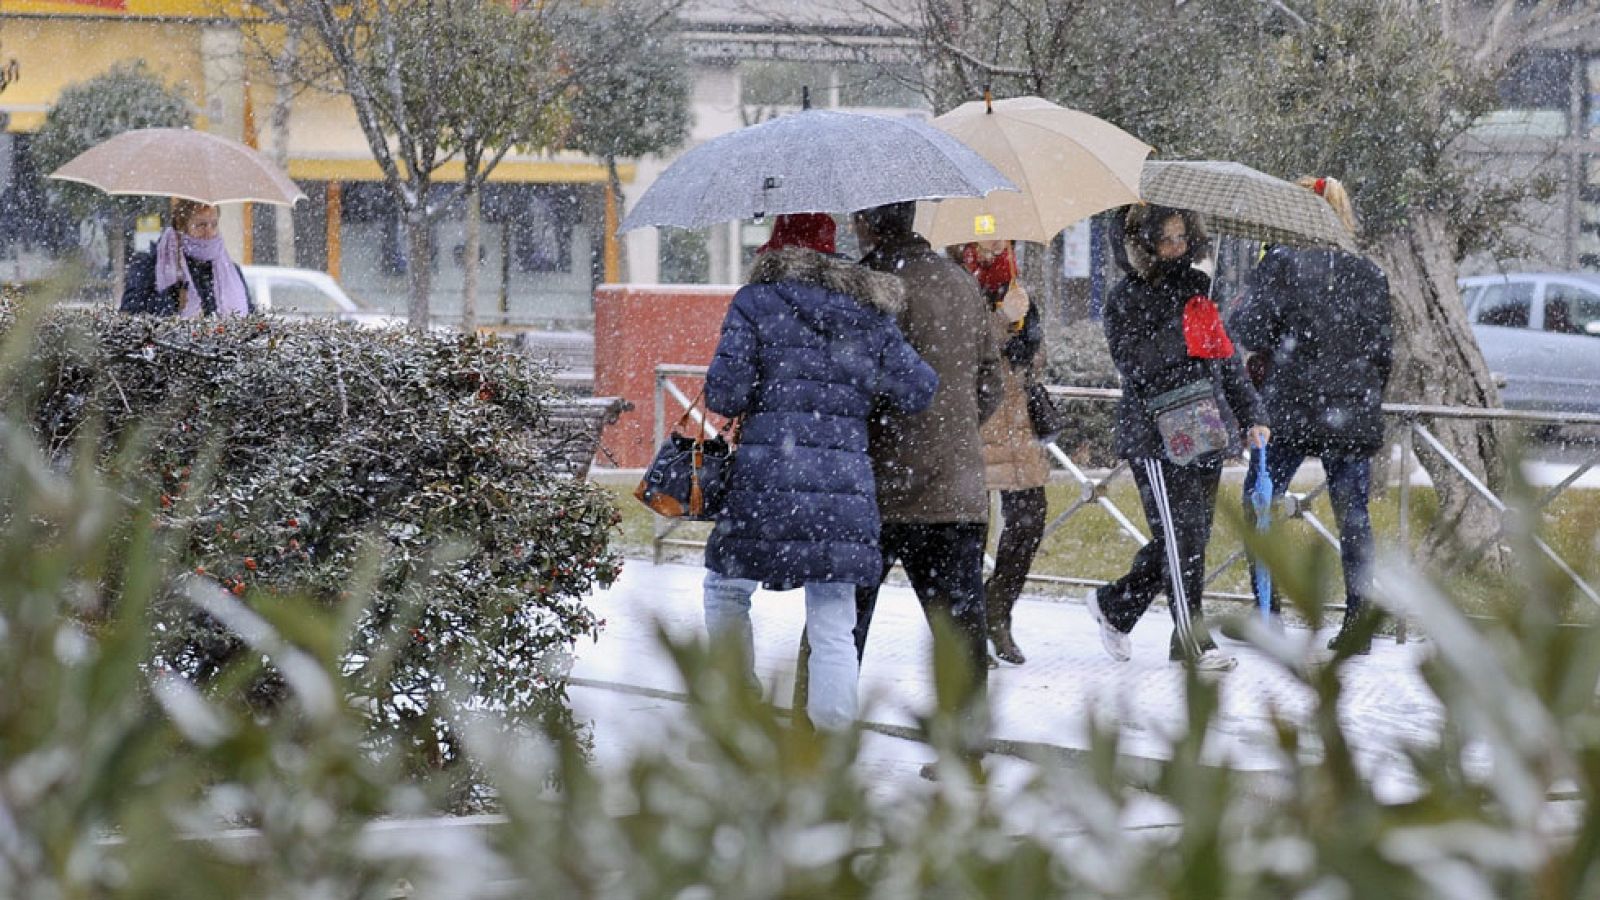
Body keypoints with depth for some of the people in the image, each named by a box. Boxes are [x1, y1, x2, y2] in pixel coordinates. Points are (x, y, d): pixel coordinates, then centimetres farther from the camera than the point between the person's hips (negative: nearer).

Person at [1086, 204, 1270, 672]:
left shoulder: (1197, 289, 16)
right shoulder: (1128, 298, -3)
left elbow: (1226, 359, 21)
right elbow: (1134, 363, -15)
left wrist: (1251, 414, 16)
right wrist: (1182, 337, -23)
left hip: (1205, 434, 7)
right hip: (1156, 436, -7)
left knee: (1194, 532, 8)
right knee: (1180, 533, -10)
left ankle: (1114, 604, 24)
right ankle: (1192, 638, -5)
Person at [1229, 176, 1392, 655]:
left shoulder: (1282, 263, -7)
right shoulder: (1369, 273, 7)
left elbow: (1249, 331, -10)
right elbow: (1384, 349, 12)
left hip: (1292, 409, -4)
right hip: (1354, 415, 4)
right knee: (1353, 513, 6)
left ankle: (1266, 613, 5)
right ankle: (1359, 623, 2)